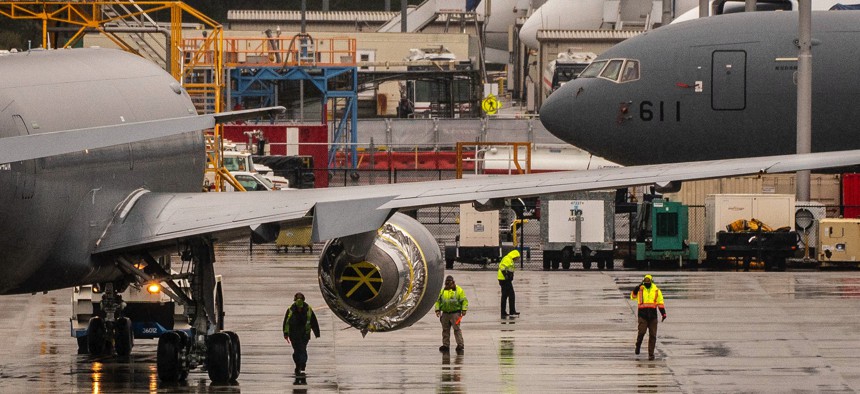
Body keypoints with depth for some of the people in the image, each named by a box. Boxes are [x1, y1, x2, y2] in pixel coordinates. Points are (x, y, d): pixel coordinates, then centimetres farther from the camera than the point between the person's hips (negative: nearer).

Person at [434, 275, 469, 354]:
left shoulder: (459, 290, -1)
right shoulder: (443, 291, 13)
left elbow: (464, 301, -3)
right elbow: (438, 301, 18)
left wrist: (464, 310, -13)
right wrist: (437, 310, 6)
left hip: (455, 313, -5)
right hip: (445, 313, 5)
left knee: (457, 329, -9)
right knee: (445, 330, 7)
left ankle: (460, 345, -6)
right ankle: (445, 345, 15)